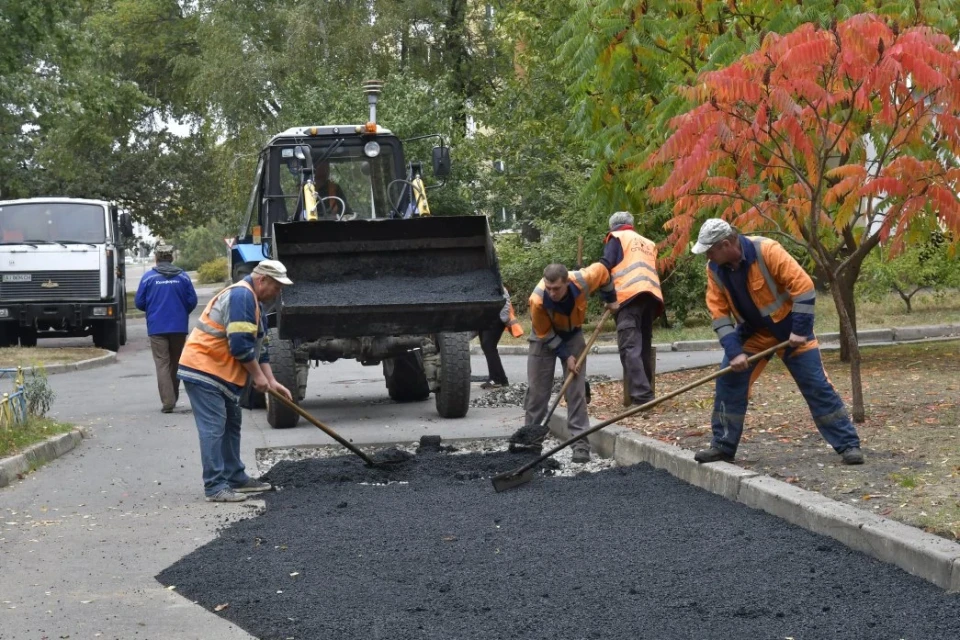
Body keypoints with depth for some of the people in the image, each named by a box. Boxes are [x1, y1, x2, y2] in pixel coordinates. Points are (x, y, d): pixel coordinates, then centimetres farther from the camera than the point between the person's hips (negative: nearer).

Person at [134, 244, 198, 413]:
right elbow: (192, 301, -1)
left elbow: (139, 302, -2)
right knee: (175, 363, 16)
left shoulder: (148, 277, -4)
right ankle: (173, 398, 25)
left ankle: (167, 401, -12)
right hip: (179, 327, 2)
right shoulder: (183, 276, 0)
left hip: (157, 328, -2)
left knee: (162, 364, -1)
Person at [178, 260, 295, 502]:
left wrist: (271, 381, 10)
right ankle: (215, 487, -11)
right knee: (213, 428, -11)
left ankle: (235, 478, 25)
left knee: (231, 425, 16)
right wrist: (257, 376, -13)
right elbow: (240, 344, -24)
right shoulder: (241, 296, -19)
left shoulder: (255, 303, 16)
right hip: (203, 371, -11)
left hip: (221, 374, 11)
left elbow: (260, 347, 19)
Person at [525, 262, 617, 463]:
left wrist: (610, 299, 5)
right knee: (537, 390, 0)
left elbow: (601, 270, -7)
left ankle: (581, 444, -9)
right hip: (545, 338, -1)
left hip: (572, 335, 1)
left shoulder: (582, 281, -32)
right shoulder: (538, 300, -36)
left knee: (576, 390, -7)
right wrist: (565, 355, -22)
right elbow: (545, 334, -20)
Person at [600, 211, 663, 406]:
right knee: (644, 347, 12)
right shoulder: (648, 243, 31)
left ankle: (642, 395, -25)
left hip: (630, 294, -6)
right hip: (651, 295, 6)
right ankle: (644, 392, 11)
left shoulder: (616, 237, 14)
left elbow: (606, 266, 2)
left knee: (630, 347, -12)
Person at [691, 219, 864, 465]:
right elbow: (720, 312, -7)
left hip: (790, 328, -5)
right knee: (728, 382, -3)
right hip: (753, 332, 5)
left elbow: (803, 285, -26)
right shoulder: (715, 270, -10)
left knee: (817, 387, -6)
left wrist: (800, 330, -25)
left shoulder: (767, 251, -27)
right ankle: (723, 446, 10)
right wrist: (734, 351, -18)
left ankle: (848, 445, 0)